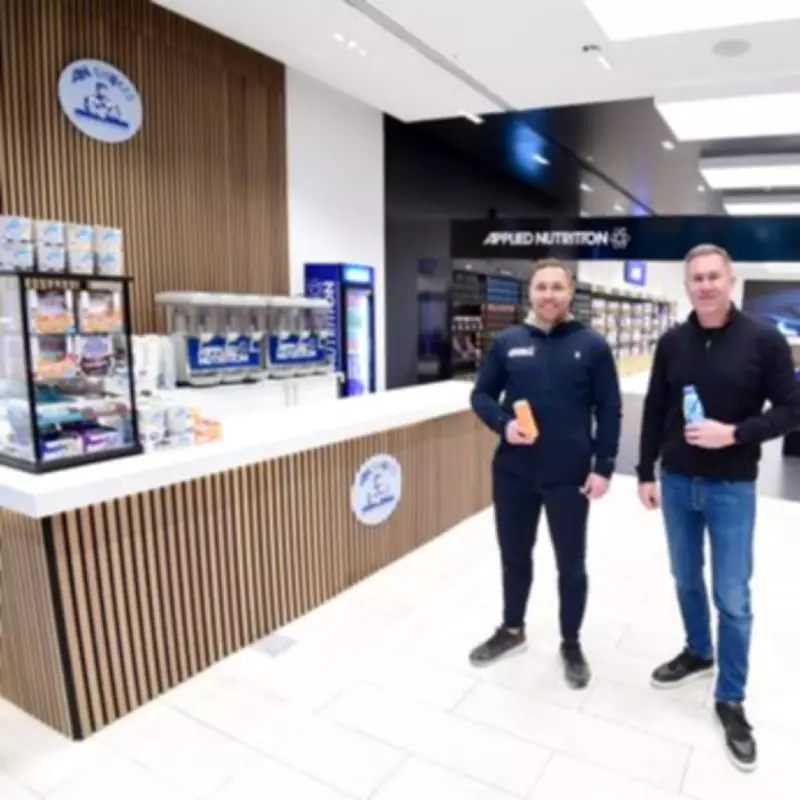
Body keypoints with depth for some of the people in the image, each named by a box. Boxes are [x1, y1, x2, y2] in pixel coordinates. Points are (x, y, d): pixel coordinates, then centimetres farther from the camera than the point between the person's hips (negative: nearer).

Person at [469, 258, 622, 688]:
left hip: (570, 476, -2)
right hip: (512, 473, 2)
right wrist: (502, 424, -13)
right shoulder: (507, 342, 2)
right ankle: (511, 629, 41)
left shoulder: (592, 346, -2)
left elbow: (609, 411, 0)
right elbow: (481, 395, 6)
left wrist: (603, 467, -5)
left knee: (571, 564, 13)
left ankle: (571, 643, 36)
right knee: (514, 556, 18)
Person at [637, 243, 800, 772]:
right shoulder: (672, 343, 0)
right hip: (676, 483, 3)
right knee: (687, 579, 18)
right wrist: (646, 473, 5)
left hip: (732, 489, -3)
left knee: (733, 599, 4)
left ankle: (731, 700, 22)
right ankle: (698, 652, 43)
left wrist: (734, 434, -21)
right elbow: (654, 412, 5)